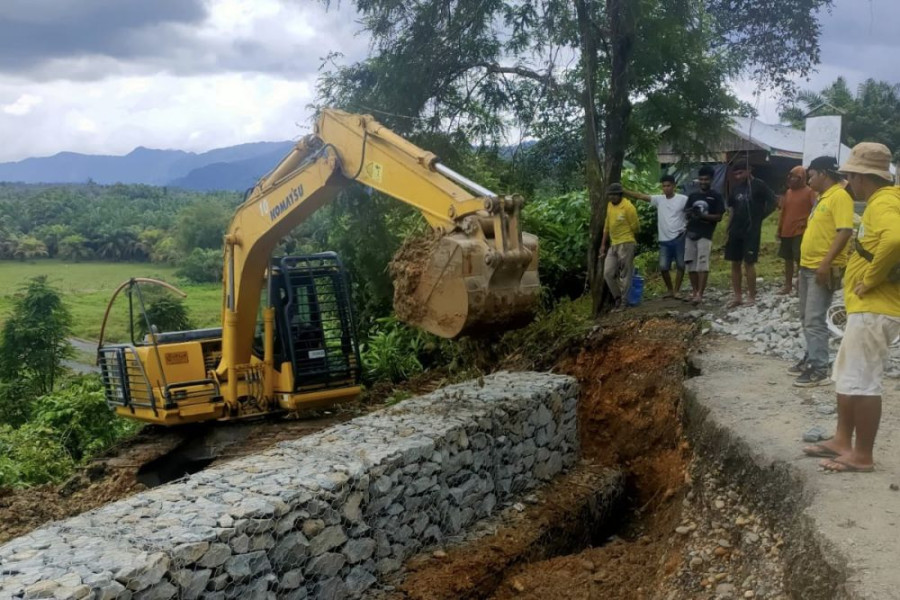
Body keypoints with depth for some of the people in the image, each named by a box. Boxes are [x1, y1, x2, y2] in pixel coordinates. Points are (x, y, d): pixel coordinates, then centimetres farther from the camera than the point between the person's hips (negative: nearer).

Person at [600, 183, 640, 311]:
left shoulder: (628, 207, -13)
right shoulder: (610, 206, 10)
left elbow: (635, 227, -6)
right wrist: (603, 244, 15)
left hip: (626, 244, -7)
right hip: (613, 245, 7)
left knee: (624, 274, -2)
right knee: (608, 273, 4)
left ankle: (623, 301, 5)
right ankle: (617, 297, 19)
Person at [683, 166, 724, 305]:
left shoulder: (716, 196, 2)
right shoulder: (693, 195, 15)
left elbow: (719, 217, -3)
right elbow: (686, 212, 17)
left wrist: (702, 215, -16)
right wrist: (690, 214, -8)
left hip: (705, 235, -5)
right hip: (690, 234, 5)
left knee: (702, 265, -12)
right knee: (691, 265, 5)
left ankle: (700, 294, -15)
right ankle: (694, 291, 15)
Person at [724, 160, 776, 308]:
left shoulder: (758, 185, -6)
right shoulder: (735, 188, 11)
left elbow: (772, 203, -5)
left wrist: (760, 216, -1)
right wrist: (728, 229, 9)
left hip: (751, 231, -6)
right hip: (736, 231, 6)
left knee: (749, 263, -6)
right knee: (735, 263, 6)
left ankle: (752, 297, 3)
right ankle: (737, 296, 13)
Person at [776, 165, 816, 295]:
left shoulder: (809, 192, -6)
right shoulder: (788, 192, 13)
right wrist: (779, 229, 14)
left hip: (800, 232, -6)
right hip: (786, 232, 7)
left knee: (800, 260, -6)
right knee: (788, 260, 10)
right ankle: (788, 285, 18)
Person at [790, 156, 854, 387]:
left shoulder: (839, 196, -14)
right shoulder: (822, 198, 17)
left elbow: (845, 231, -23)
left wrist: (826, 263, -27)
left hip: (824, 269, -10)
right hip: (808, 267, 10)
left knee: (815, 320, -10)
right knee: (807, 318, 16)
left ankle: (819, 370, -7)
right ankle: (811, 358, 26)